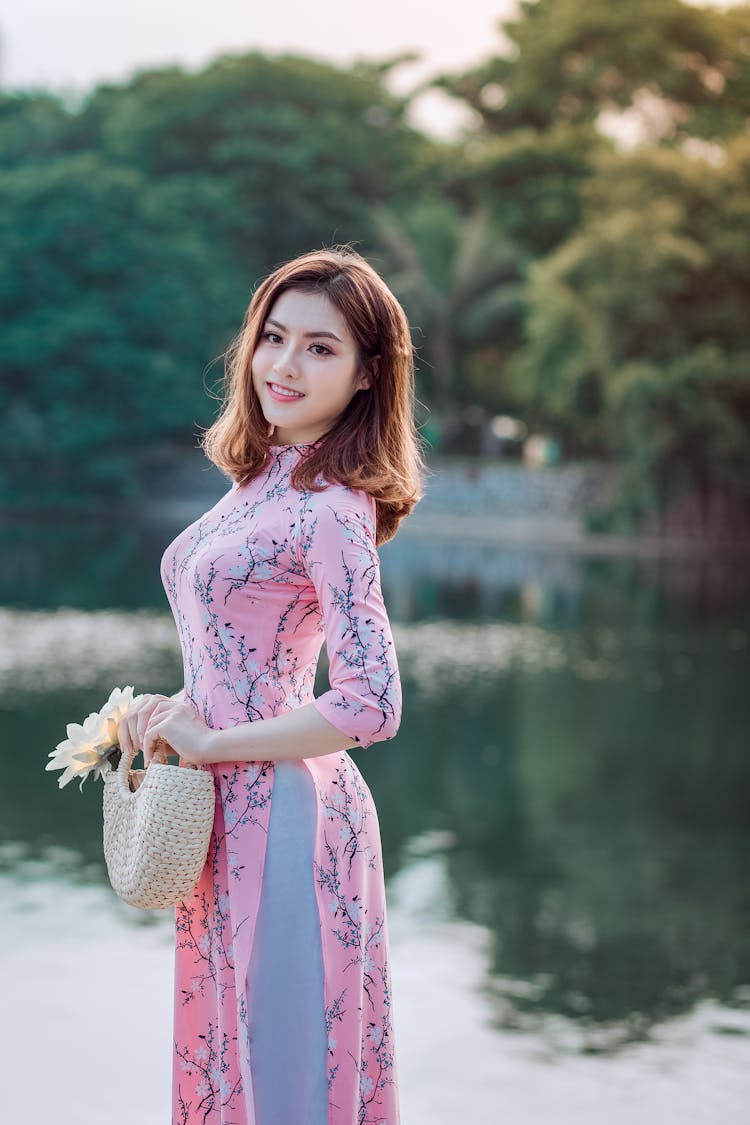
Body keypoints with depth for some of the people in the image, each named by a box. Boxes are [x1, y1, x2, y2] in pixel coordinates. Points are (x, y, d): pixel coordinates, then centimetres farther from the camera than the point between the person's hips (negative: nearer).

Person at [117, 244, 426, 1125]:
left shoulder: (332, 506, -18)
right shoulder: (265, 477, 9)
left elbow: (369, 706, -26)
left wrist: (208, 742, -15)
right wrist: (172, 712, 2)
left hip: (283, 814, -8)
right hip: (233, 816, 8)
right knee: (229, 1054, 19)